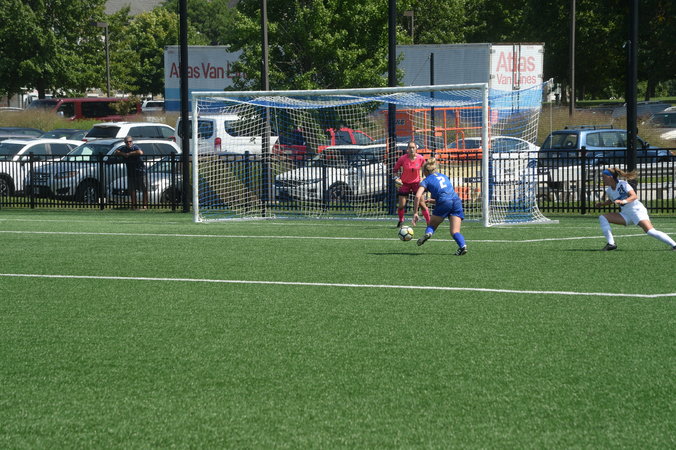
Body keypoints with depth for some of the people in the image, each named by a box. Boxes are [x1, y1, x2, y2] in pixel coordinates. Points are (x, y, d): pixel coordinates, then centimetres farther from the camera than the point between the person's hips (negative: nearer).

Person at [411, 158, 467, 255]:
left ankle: (428, 233, -16)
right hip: (456, 201, 4)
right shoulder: (444, 176, 29)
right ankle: (462, 245, -27)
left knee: (432, 225, 17)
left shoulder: (426, 181, 13)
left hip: (444, 203, -4)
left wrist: (415, 213, 2)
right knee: (455, 232, 0)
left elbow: (418, 196, -2)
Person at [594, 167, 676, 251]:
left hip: (637, 210, -7)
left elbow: (634, 196, -26)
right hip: (625, 214, 7)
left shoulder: (623, 184, -13)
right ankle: (611, 244, -12)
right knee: (602, 218, -6)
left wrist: (623, 201, -42)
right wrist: (602, 204, 12)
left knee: (650, 231, -26)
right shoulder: (609, 191, 6)